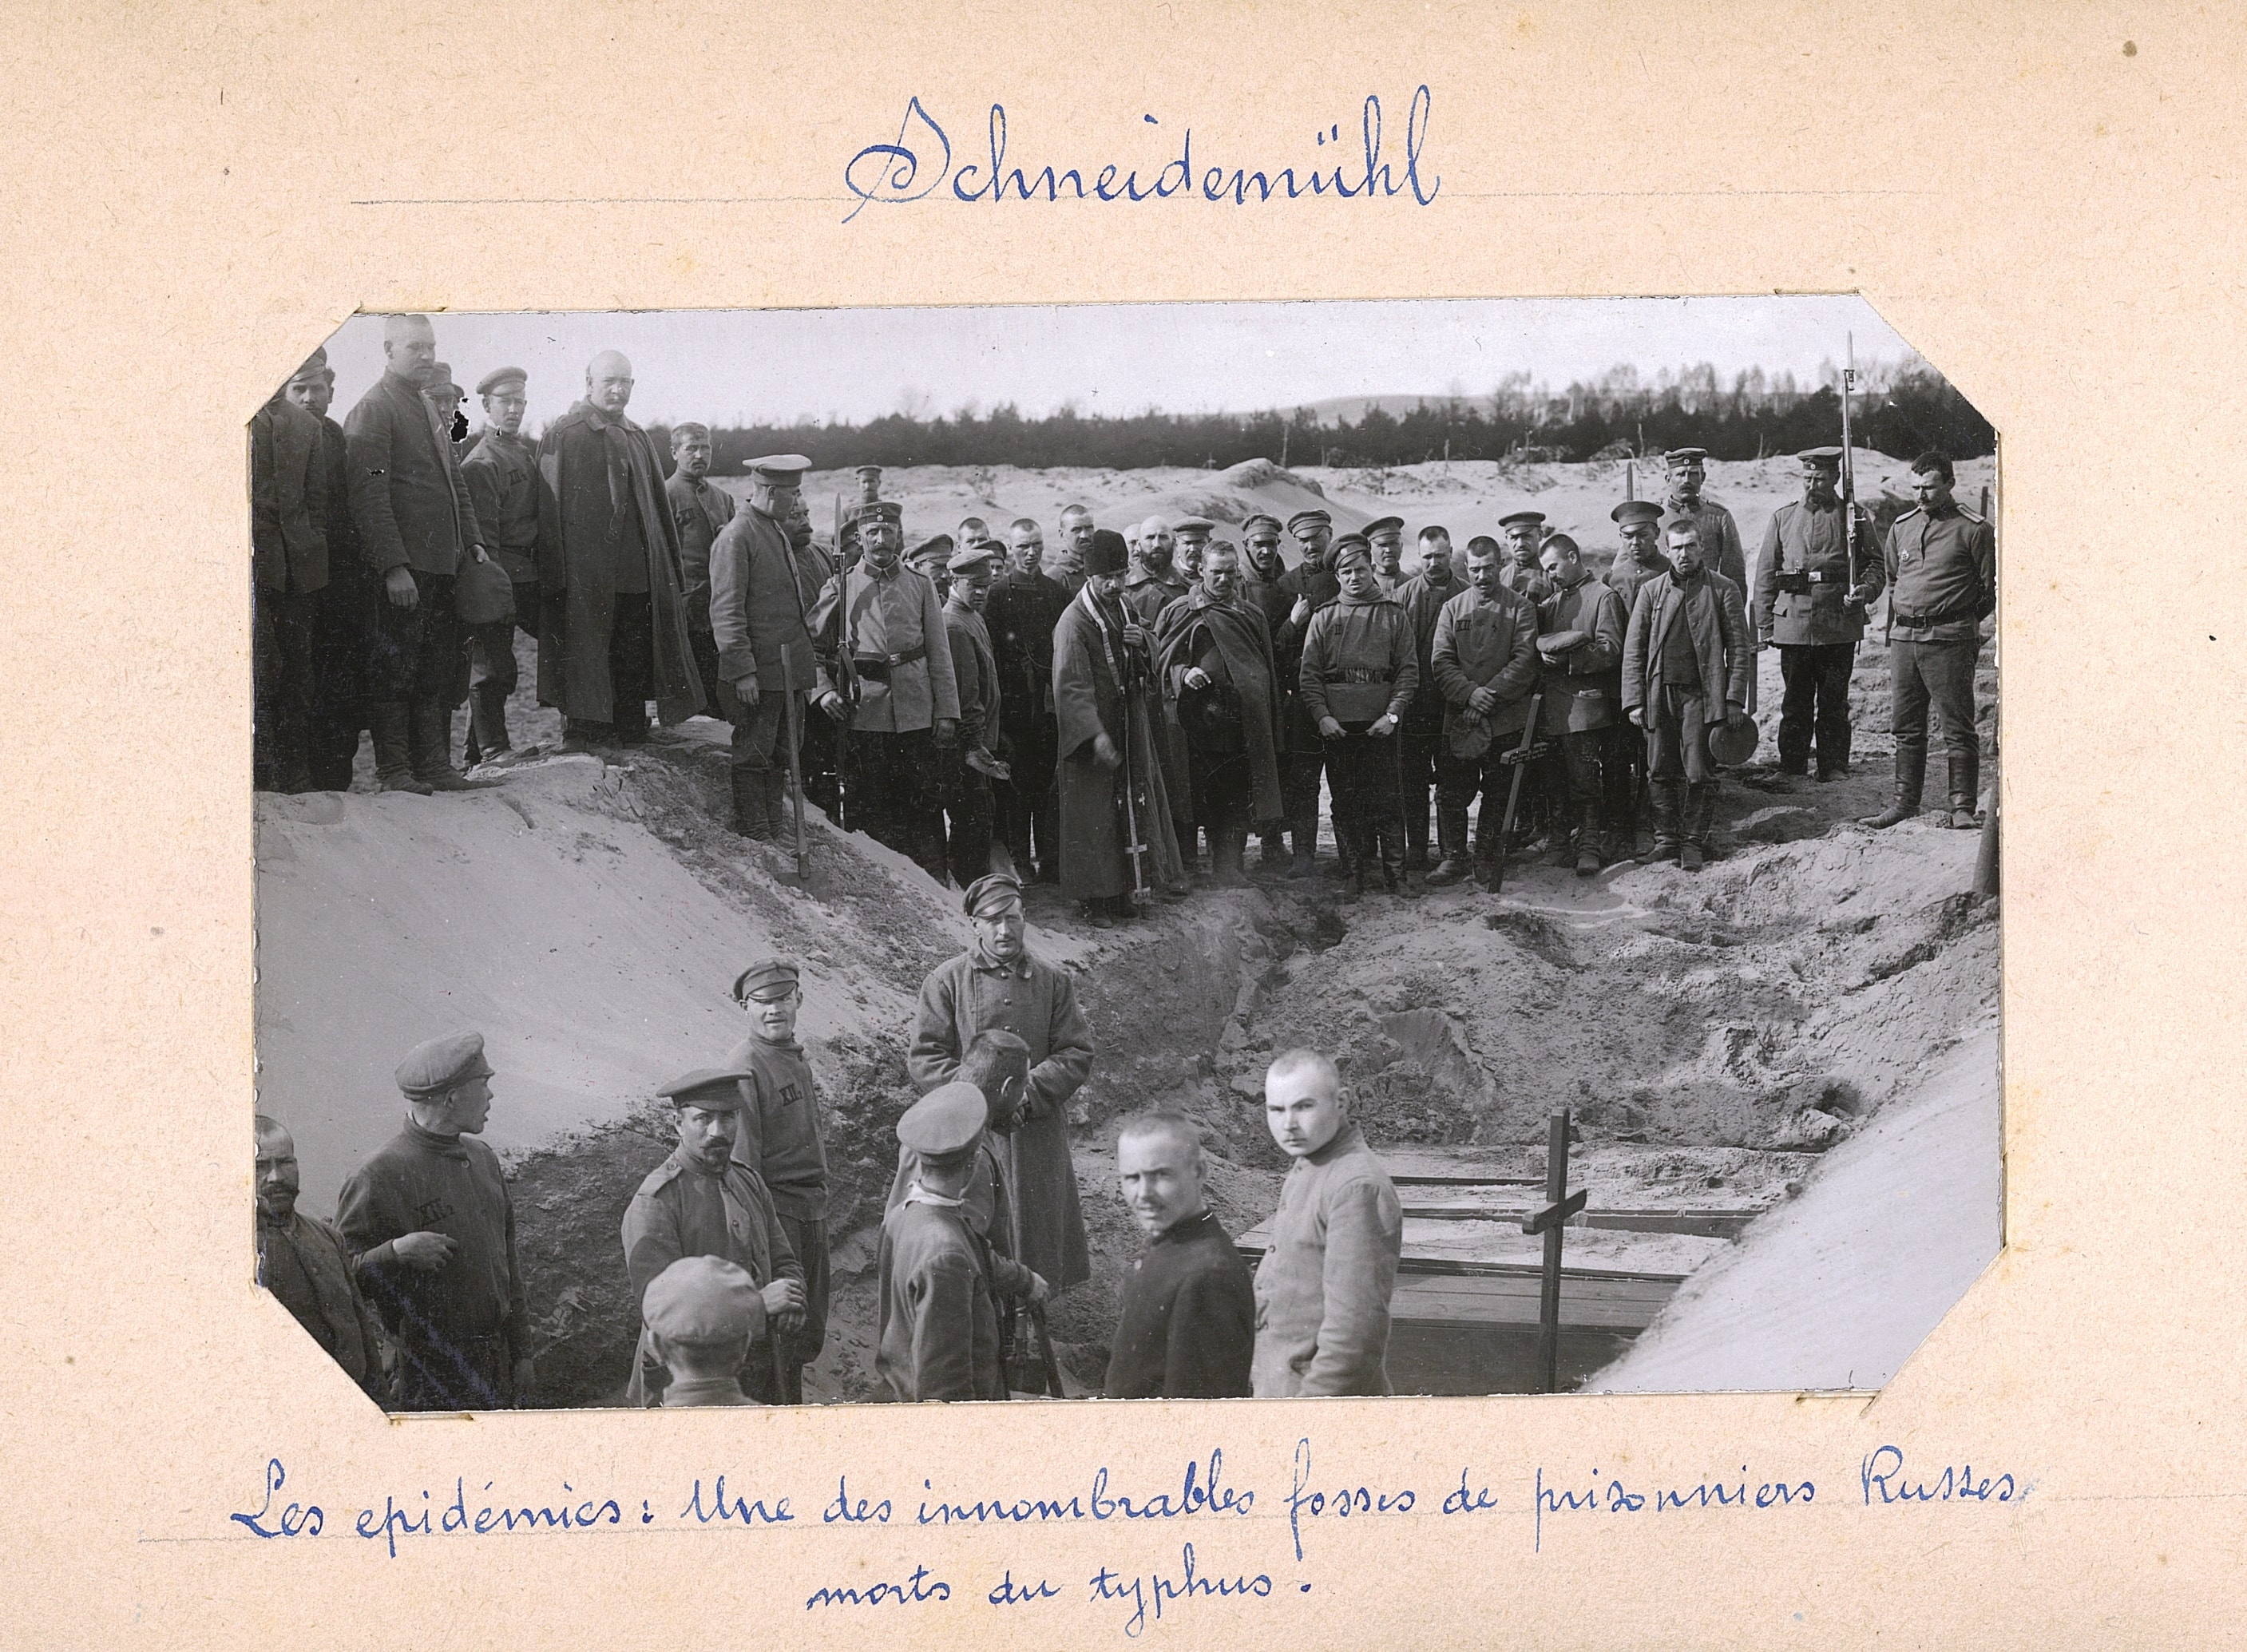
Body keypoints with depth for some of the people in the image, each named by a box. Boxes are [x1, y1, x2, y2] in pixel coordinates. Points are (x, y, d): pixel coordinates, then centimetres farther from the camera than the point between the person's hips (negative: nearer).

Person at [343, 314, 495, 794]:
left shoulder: (428, 410, 20)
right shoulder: (373, 409, -8)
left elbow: (454, 481, 25)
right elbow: (370, 494, -15)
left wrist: (473, 541, 14)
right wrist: (394, 565, -20)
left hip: (443, 564, 8)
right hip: (403, 569, -8)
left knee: (438, 672, 9)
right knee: (395, 668, -3)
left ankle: (434, 764, 14)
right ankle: (393, 768, 1)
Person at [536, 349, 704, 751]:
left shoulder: (640, 441, 17)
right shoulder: (562, 436, -1)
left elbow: (659, 507, 20)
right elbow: (551, 506, -7)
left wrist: (670, 565, 14)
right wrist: (558, 571, -14)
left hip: (637, 566, 6)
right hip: (585, 566, -6)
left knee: (633, 657, 5)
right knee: (584, 650, -6)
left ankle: (630, 731, 11)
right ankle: (580, 729, -1)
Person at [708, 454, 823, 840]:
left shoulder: (783, 534, 16)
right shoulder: (736, 537, -12)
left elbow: (809, 595, 24)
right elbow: (726, 610, -17)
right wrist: (742, 670, -20)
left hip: (793, 671, 9)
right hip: (759, 674, -9)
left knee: (780, 757, 14)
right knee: (753, 757, -2)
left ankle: (776, 833, 21)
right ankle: (756, 839, 2)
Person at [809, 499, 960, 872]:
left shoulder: (921, 587, 11)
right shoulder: (840, 589, 7)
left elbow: (939, 656, 9)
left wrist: (947, 712, 3)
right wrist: (824, 690, -6)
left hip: (917, 713, 1)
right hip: (864, 713, -1)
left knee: (922, 801, 1)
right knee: (870, 805, 2)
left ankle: (932, 881, 6)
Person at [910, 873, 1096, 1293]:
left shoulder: (1054, 982, 8)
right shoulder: (946, 981, 1)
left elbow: (1076, 1053, 4)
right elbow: (925, 1057, -2)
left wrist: (1031, 1090, -13)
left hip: (1038, 1132, 2)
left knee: (1039, 1235, 7)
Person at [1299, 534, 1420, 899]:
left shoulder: (1393, 616, 8)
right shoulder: (1323, 618, 10)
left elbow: (1409, 670, 4)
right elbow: (1309, 674, 5)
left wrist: (1392, 714, -8)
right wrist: (1322, 716, -8)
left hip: (1381, 722, -1)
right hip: (1337, 724, 1)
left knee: (1388, 799, -2)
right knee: (1346, 801, 3)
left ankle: (1396, 873, 4)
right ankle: (1356, 873, 10)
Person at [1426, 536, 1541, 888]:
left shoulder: (1519, 609, 4)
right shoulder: (1452, 609, 10)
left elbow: (1524, 661, -5)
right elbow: (1440, 661, 2)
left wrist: (1490, 696, -14)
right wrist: (1469, 693, -14)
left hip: (1505, 718, -2)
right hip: (1458, 718, 2)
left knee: (1497, 794, 4)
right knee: (1450, 792, -1)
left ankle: (1487, 859, 13)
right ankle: (1452, 858, 8)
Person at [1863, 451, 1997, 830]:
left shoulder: (1973, 529, -3)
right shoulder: (1902, 527, 13)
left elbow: (1990, 589, 3)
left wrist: (1959, 622, 7)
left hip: (1949, 641, -6)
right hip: (1904, 638, 6)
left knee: (1957, 728, -3)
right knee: (1905, 726, 11)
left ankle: (1963, 807, 0)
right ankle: (1905, 801, 19)